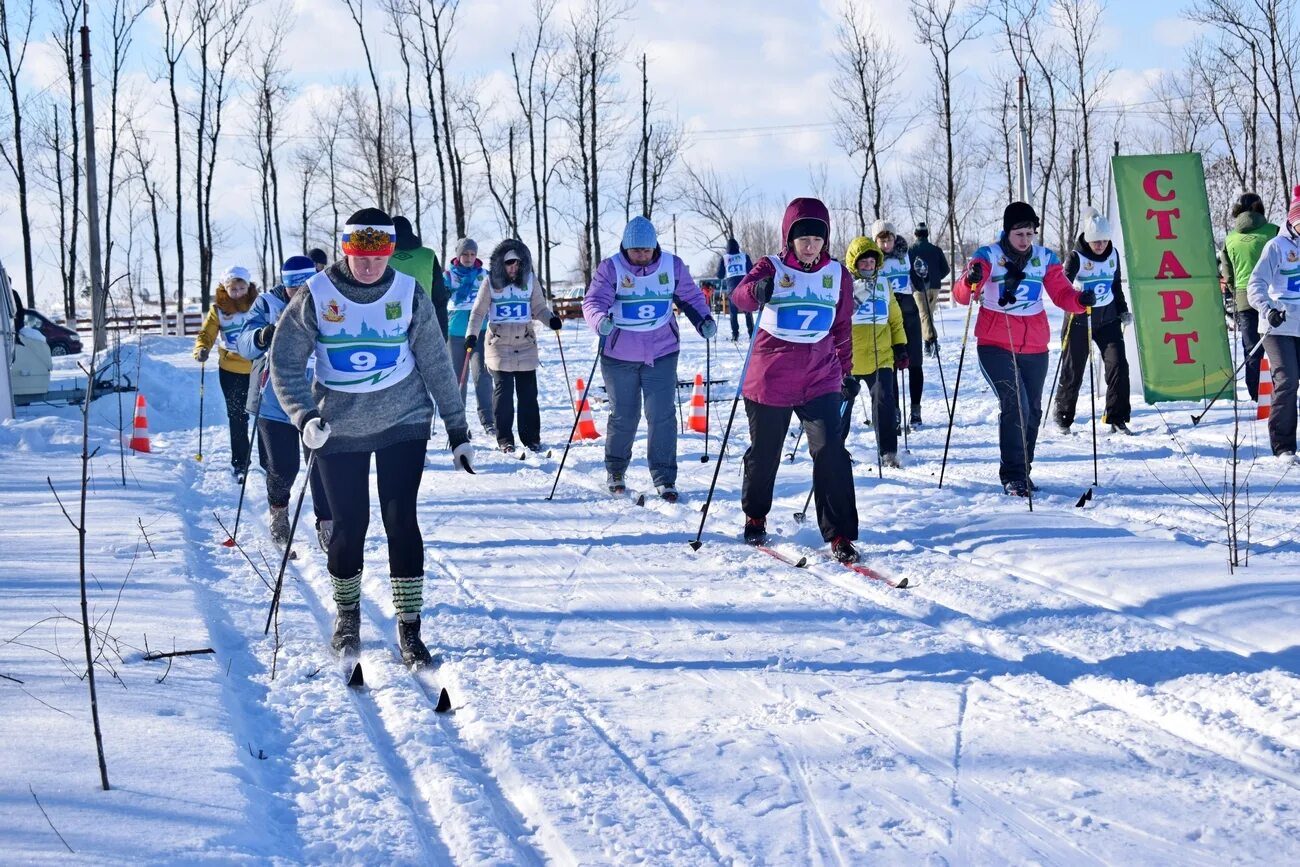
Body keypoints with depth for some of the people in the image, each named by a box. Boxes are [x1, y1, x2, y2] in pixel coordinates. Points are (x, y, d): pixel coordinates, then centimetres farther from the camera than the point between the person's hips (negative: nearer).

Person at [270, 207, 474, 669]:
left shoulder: (408, 294, -4)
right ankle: (347, 615, 29)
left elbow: (436, 362, 2)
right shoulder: (314, 297, -8)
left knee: (401, 521, -7)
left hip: (403, 422, 0)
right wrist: (304, 416, -20)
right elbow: (284, 361, -5)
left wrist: (458, 429, 3)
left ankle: (409, 627, 2)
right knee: (349, 526, 4)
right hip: (339, 428, 0)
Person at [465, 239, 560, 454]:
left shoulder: (530, 280, 4)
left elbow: (539, 308, 10)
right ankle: (504, 439, 7)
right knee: (503, 393, -1)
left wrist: (551, 319, -9)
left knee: (528, 394, 2)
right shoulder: (491, 283, -2)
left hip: (526, 347, 2)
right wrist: (471, 335, -11)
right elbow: (478, 312, 2)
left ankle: (531, 438, 11)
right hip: (499, 346, -2)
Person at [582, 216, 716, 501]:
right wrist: (601, 320, -40)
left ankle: (664, 478, 4)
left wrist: (703, 320, -8)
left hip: (662, 353, 1)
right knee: (623, 416, 10)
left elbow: (691, 296, 10)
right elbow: (594, 301, -18)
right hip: (620, 356, -1)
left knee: (662, 416, -4)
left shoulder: (672, 266, -1)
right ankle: (615, 471, 30)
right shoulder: (610, 269, -9)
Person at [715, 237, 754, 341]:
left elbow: (719, 275, 5)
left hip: (731, 286, 0)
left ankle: (735, 334, 0)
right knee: (748, 311, 8)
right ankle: (751, 333, 4)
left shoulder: (723, 258, 3)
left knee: (733, 312, 7)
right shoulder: (744, 256, 3)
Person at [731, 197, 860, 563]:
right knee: (764, 454, 12)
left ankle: (839, 534, -8)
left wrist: (847, 372, 18)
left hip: (820, 379, 2)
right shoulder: (771, 268, -4)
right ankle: (755, 516, 37)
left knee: (831, 452, -12)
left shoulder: (838, 275, 6)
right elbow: (741, 295, -25)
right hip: (770, 378, -1)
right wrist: (757, 291, -48)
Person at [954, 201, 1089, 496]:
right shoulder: (988, 256, -7)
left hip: (1034, 348, 5)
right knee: (1015, 405, -17)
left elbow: (1062, 294, 0)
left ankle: (1022, 470, 28)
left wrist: (1080, 300, -22)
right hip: (996, 346, -4)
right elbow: (961, 295, -17)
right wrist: (971, 281, -40)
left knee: (1033, 410, 12)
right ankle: (1013, 475, -12)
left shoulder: (1045, 258, 3)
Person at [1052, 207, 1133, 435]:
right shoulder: (1076, 257, -13)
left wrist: (1123, 311, 12)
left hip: (1108, 318, 4)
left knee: (1118, 364, -9)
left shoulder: (1113, 255, 3)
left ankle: (1117, 418, -3)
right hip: (1079, 320, -4)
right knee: (1073, 370, 3)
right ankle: (1063, 415, 24)